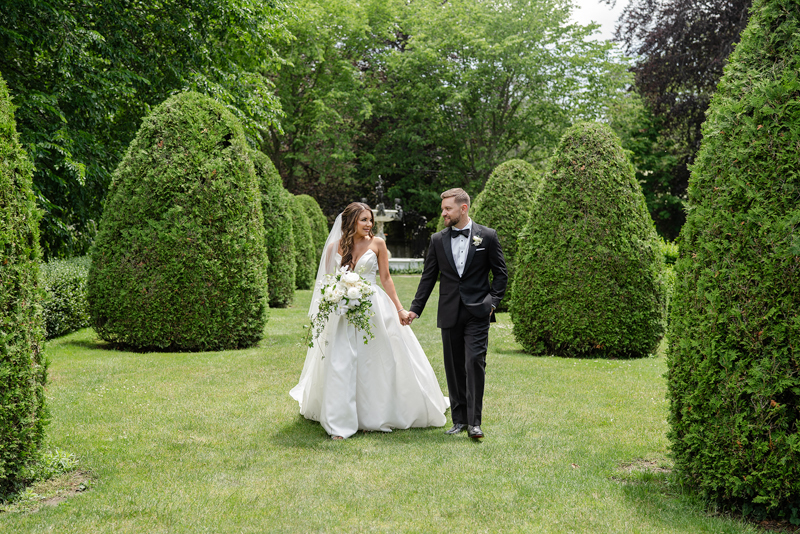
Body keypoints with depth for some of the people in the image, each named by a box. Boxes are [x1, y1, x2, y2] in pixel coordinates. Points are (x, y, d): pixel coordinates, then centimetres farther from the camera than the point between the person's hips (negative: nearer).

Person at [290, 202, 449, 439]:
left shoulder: (377, 244, 2)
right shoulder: (334, 247, 3)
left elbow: (386, 279, 5)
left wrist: (399, 309, 2)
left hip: (373, 310, 0)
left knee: (375, 362, 5)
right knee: (341, 364, -5)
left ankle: (374, 417, 21)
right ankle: (341, 424, 0)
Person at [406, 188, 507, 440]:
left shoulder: (488, 237, 1)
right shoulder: (438, 240, 8)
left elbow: (500, 274, 5)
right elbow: (428, 278, 10)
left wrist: (492, 302, -5)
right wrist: (415, 309, 4)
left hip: (477, 313, -3)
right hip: (449, 313, 3)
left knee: (474, 362, -12)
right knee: (454, 367, 7)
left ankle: (474, 422, -7)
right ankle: (459, 419, 17)